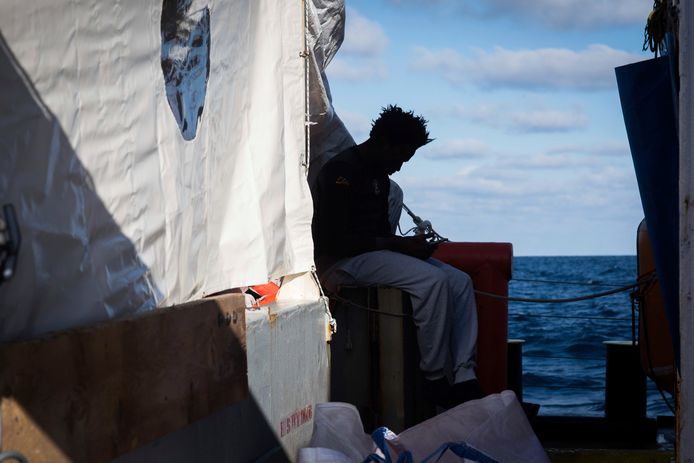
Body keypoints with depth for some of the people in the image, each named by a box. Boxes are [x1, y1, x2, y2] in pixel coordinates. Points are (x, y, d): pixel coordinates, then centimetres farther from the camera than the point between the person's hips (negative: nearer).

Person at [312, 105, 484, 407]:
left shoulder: (379, 176, 17)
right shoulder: (341, 172, -14)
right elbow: (334, 241, -20)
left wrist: (411, 244, 1)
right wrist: (400, 245, -18)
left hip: (375, 254, 10)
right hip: (342, 262, -10)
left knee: (460, 281, -6)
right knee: (433, 281, -27)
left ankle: (464, 380, -15)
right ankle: (435, 380, -19)